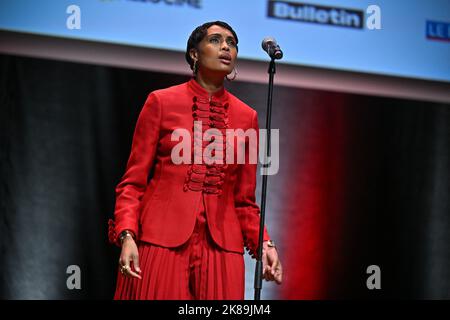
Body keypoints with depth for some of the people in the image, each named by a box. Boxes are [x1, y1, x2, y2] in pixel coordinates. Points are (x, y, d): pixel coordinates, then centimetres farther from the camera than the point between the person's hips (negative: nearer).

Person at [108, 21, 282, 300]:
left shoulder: (247, 117, 9)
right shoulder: (162, 102, 2)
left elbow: (244, 200, 12)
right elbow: (133, 182, 1)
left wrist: (263, 243, -3)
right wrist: (126, 236, -13)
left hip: (221, 247, 3)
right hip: (161, 242, -2)